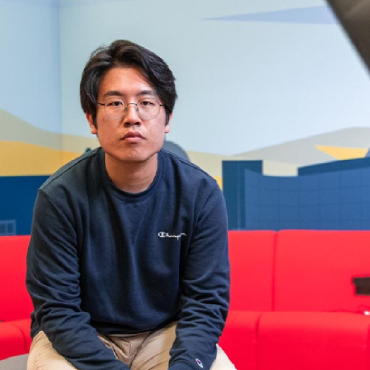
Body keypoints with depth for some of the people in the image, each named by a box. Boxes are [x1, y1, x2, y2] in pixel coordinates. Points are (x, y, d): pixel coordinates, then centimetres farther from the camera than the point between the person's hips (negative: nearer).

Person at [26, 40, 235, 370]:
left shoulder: (200, 192, -11)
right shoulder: (60, 196, -16)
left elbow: (207, 301, -10)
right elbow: (57, 308, -15)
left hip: (166, 334, 2)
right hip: (80, 339, -1)